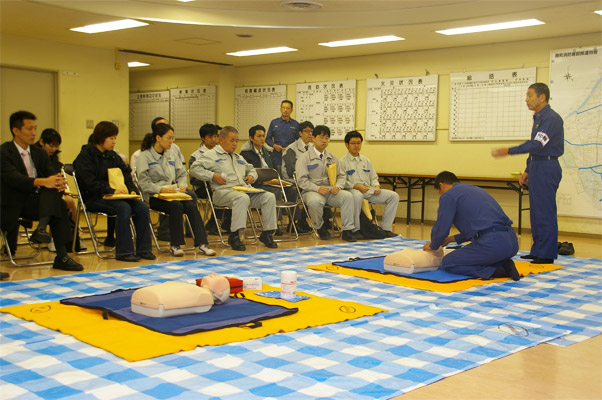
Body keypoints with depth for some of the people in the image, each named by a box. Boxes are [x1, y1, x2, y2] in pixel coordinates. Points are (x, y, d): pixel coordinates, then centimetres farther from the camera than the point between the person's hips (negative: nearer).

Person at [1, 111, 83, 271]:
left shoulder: (39, 153, 16)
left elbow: (51, 175, 4)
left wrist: (59, 182, -23)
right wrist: (43, 182, -38)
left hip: (34, 200, 5)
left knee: (58, 202, -28)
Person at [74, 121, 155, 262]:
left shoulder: (113, 156, 16)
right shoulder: (85, 156, -6)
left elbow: (126, 175, 14)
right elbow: (90, 183, -16)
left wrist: (132, 190, -6)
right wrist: (112, 191, -25)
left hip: (113, 196, 7)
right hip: (93, 198, -7)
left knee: (142, 207, -16)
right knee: (123, 207, -32)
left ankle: (143, 249, -12)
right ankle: (123, 251, -25)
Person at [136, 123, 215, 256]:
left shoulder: (171, 155, 22)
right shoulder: (145, 156, 1)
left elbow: (182, 174, 19)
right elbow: (143, 182, -9)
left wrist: (182, 185, -3)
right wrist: (161, 189, -23)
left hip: (173, 193, 5)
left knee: (191, 205, -27)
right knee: (177, 206, -34)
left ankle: (202, 244, -30)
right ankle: (174, 245, -24)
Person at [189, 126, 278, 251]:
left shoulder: (238, 157, 31)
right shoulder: (211, 155, 8)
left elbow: (251, 169, 43)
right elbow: (194, 168, -2)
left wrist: (251, 176, 18)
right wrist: (212, 176, -12)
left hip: (244, 190, 7)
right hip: (223, 191, -7)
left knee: (269, 196, -14)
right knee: (243, 198, -40)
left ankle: (267, 233, -9)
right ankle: (234, 236, -35)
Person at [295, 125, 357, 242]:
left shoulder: (332, 158, 19)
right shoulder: (304, 158, 3)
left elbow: (341, 175, 17)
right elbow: (301, 180, -6)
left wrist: (338, 186, -7)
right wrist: (317, 188, -21)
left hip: (331, 191, 4)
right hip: (311, 191, -4)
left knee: (348, 196, -26)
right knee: (315, 201, -39)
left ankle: (347, 230, -22)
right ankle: (320, 227, -9)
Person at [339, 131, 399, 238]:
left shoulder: (366, 160, 24)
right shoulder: (342, 162, 4)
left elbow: (373, 177, 25)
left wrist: (376, 186, 3)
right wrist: (356, 186, -20)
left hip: (369, 190, 6)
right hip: (352, 190, -6)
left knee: (394, 196, -11)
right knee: (357, 196, -44)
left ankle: (385, 228, -9)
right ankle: (355, 229, -31)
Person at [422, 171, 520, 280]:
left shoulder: (448, 195, 2)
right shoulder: (476, 189, 28)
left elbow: (441, 229, 1)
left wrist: (433, 246, 22)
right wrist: (454, 238, 39)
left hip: (492, 243, -8)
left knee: (447, 263, 6)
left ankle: (492, 271, -7)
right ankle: (503, 265, 7)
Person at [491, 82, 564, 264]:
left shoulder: (552, 118, -14)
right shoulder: (538, 118, 17)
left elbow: (537, 144, -23)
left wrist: (509, 151, -26)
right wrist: (527, 171, 20)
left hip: (547, 168, -10)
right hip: (537, 168, 10)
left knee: (545, 212, -7)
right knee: (536, 212, 13)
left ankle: (547, 254, -2)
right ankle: (537, 251, 20)